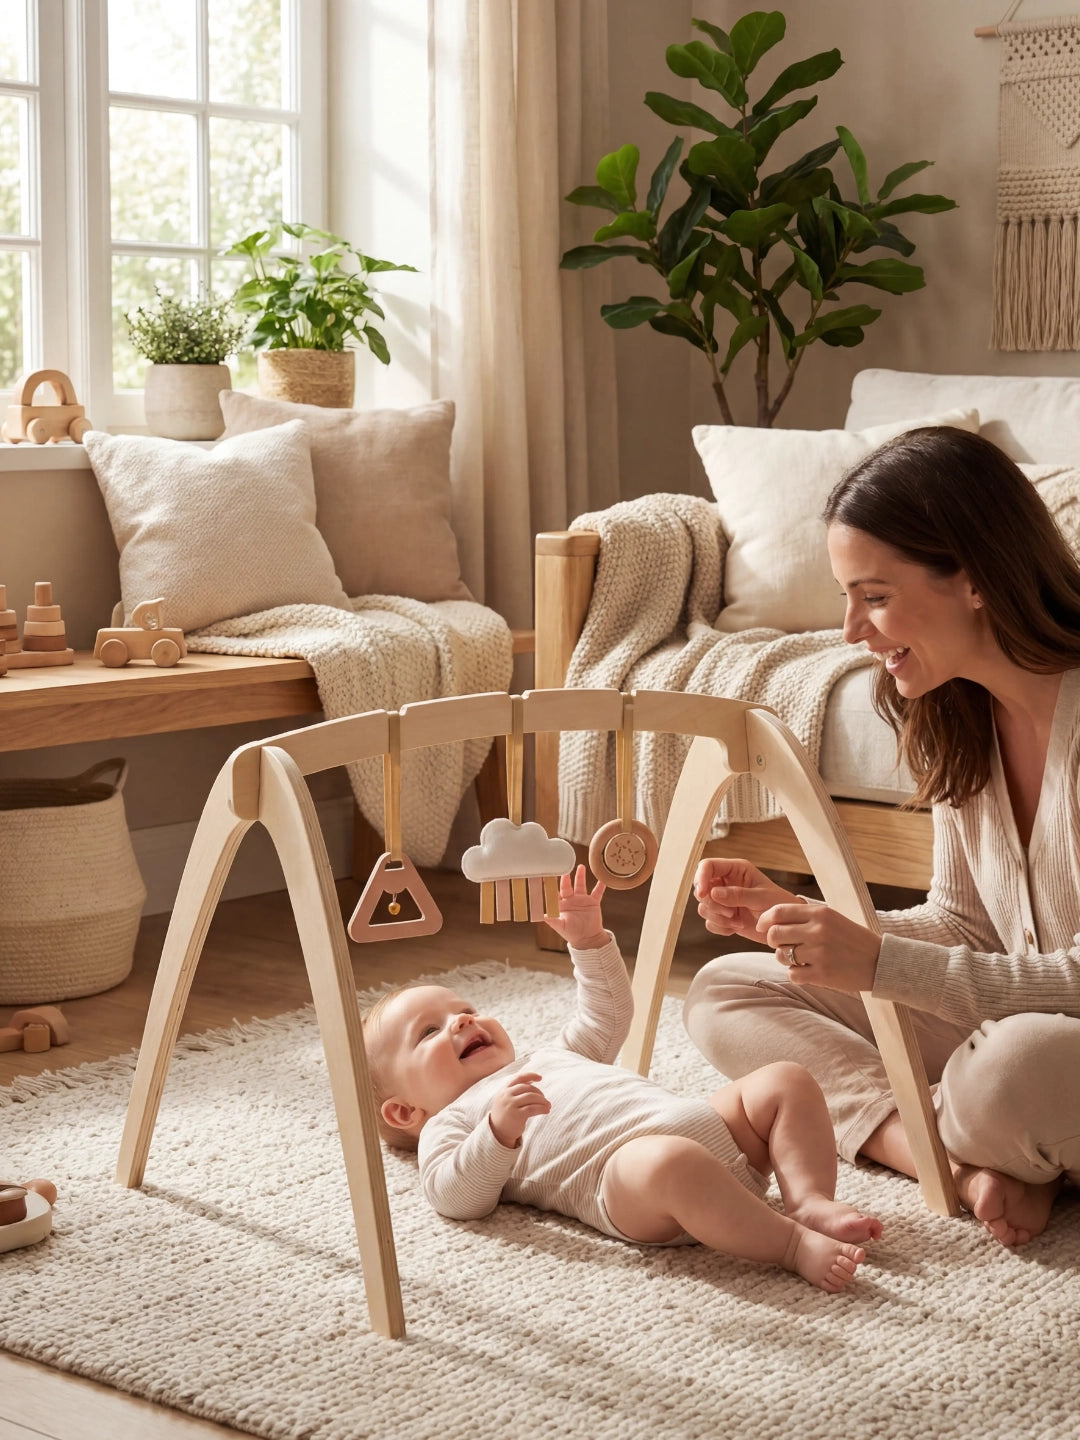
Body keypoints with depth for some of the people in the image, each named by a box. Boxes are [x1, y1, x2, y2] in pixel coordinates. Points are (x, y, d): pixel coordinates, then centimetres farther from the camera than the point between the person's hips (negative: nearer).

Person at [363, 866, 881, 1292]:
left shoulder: (547, 1059, 41)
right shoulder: (449, 1123, 16)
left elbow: (608, 1017, 48)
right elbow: (455, 1197, -2)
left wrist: (589, 941, 36)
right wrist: (499, 1131, -19)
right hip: (620, 1165, -9)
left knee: (786, 1082, -2)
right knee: (670, 1162, -42)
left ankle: (811, 1198, -22)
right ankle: (795, 1244, -38)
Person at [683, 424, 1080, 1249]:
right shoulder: (957, 718, 2)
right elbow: (965, 926, 8)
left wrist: (880, 963, -27)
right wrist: (790, 915, -6)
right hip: (1009, 1021, 8)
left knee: (1008, 1069, -42)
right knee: (725, 992, 1)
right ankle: (969, 1168, -16)